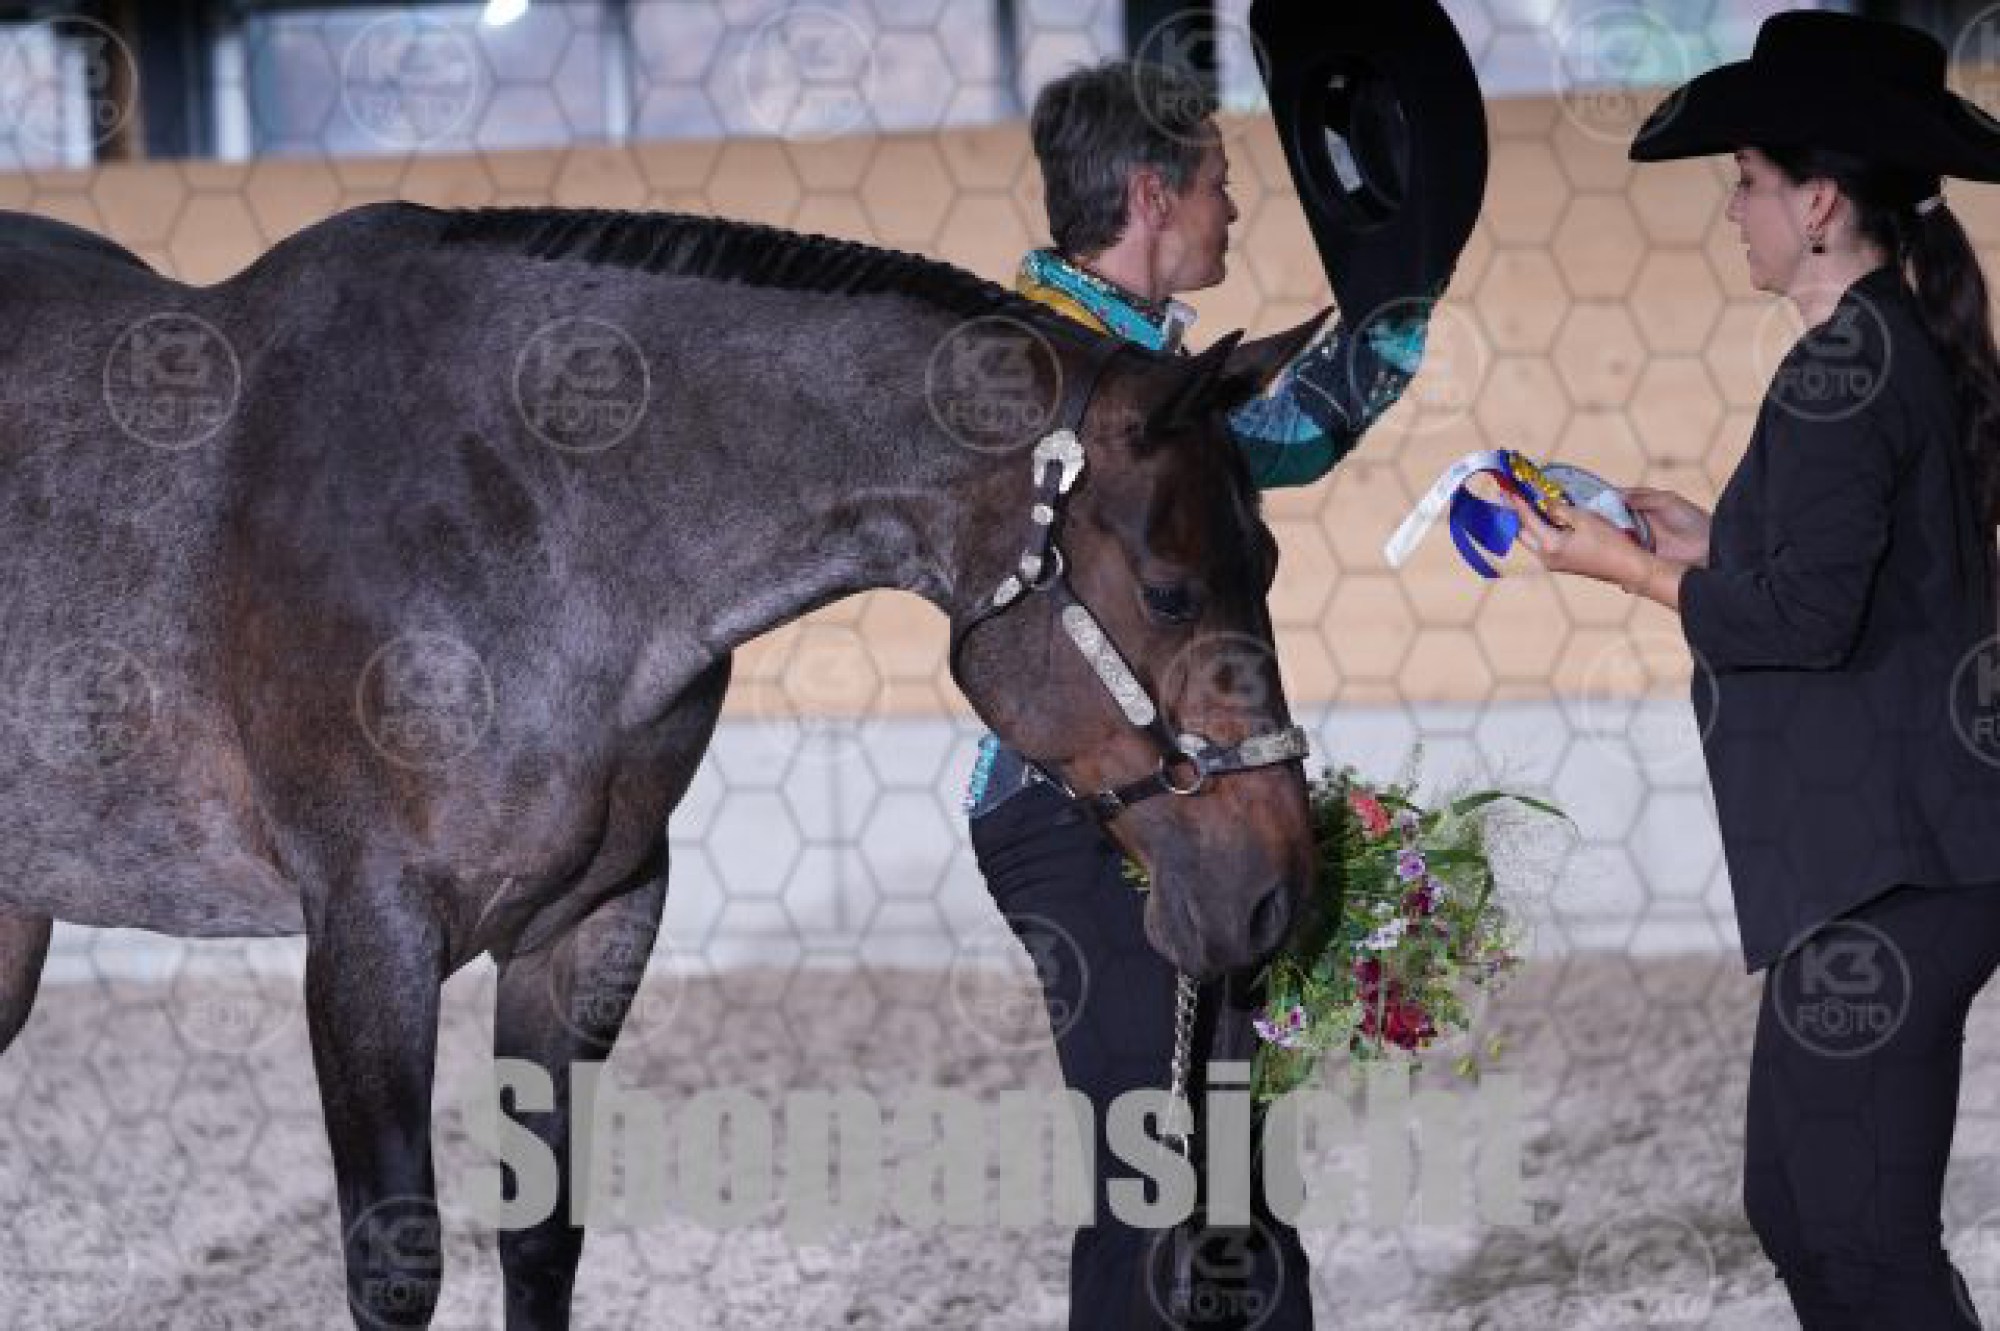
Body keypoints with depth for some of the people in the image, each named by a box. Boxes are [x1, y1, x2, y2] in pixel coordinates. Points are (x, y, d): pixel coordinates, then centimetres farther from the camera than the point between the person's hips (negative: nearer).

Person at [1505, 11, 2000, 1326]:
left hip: (1883, 867, -10)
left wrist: (1622, 565, -6)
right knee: (1797, 1209, 15)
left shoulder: (1847, 364, -14)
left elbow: (1806, 615, -20)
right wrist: (1716, 542, 20)